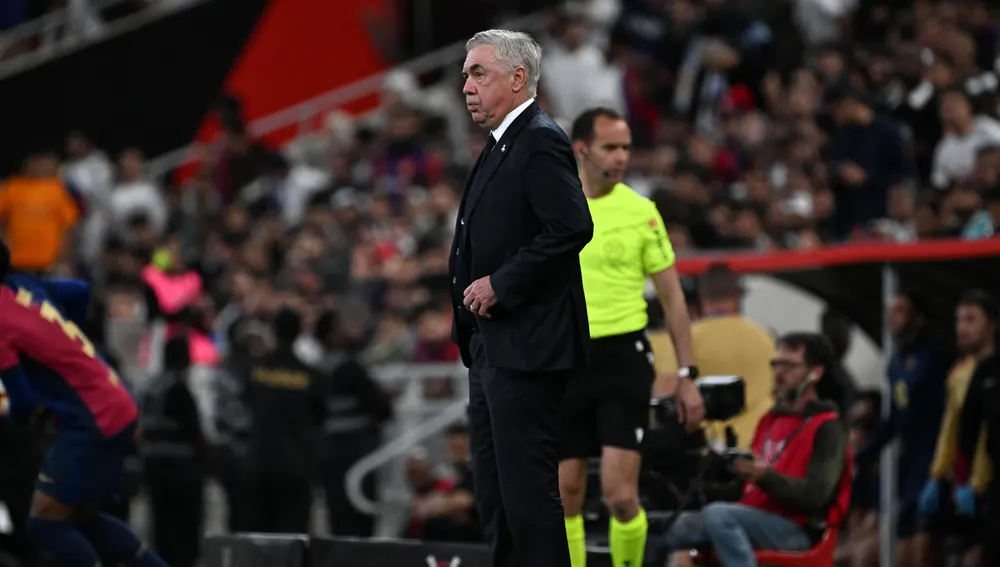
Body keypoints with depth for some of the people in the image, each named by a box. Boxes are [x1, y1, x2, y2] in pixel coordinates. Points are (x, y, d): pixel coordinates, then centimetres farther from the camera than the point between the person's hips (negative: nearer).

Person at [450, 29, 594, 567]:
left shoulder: (541, 142, -12)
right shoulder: (502, 145, 18)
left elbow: (571, 227, -23)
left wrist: (499, 284, -19)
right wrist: (472, 290, 10)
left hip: (525, 344, -11)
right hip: (492, 344, 11)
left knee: (526, 485, -10)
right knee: (492, 484, 13)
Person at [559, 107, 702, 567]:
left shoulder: (640, 211, 0)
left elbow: (672, 295, 5)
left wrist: (687, 375, 1)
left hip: (623, 357, -2)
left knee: (620, 494, -12)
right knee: (566, 494, 4)